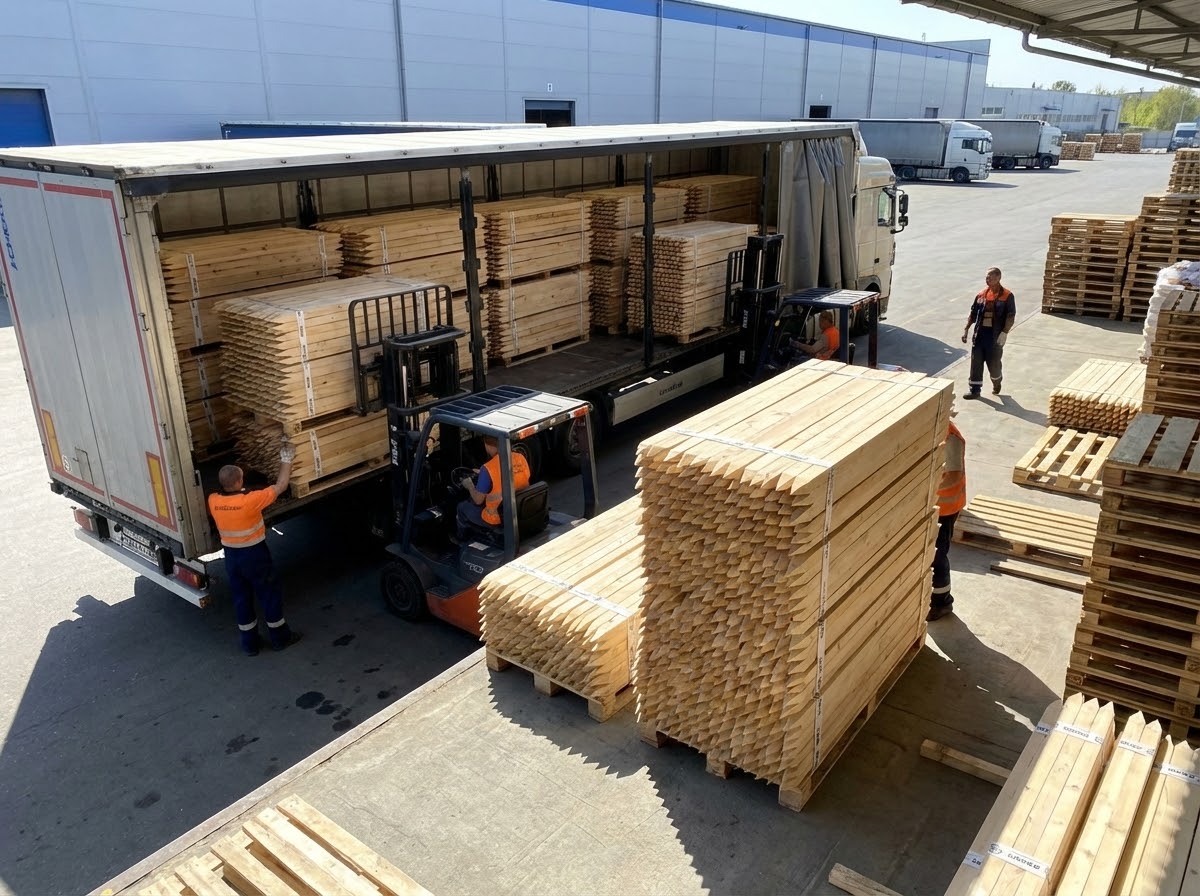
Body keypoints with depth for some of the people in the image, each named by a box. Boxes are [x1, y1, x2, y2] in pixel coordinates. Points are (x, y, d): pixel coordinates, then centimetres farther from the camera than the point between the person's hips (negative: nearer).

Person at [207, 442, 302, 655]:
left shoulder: (213, 501, -12)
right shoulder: (250, 501, -27)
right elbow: (280, 486, -18)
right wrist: (286, 461, -8)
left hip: (231, 556, 5)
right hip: (254, 554, -5)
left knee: (241, 598, 17)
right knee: (270, 595, 12)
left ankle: (250, 643, 28)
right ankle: (280, 637, 25)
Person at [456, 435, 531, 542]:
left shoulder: (488, 469, -26)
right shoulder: (521, 458, -7)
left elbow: (478, 500, -14)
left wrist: (469, 486, 6)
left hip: (497, 519, -6)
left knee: (462, 507, 23)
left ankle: (462, 538, 45)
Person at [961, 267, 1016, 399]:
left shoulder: (1007, 296, -6)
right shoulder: (982, 294, 7)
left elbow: (1011, 316, -9)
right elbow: (973, 313, 12)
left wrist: (1004, 333, -18)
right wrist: (966, 329, 6)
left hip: (995, 335, -4)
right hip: (980, 334, 4)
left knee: (994, 362, 7)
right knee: (976, 361, 1)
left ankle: (996, 383, 35)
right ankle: (974, 390, 7)